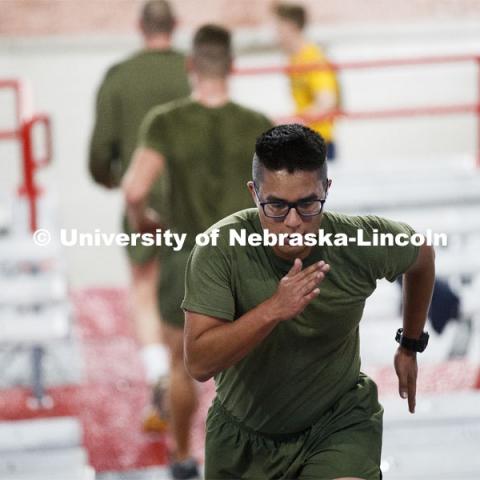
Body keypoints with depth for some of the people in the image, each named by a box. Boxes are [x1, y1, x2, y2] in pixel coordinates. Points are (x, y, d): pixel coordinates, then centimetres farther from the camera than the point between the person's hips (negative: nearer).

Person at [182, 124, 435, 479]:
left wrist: (411, 346, 15)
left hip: (338, 421, -1)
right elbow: (199, 364, -30)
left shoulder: (362, 243, -19)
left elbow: (421, 253, 6)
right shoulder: (220, 249, -24)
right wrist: (273, 309, -42)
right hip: (243, 432, 1)